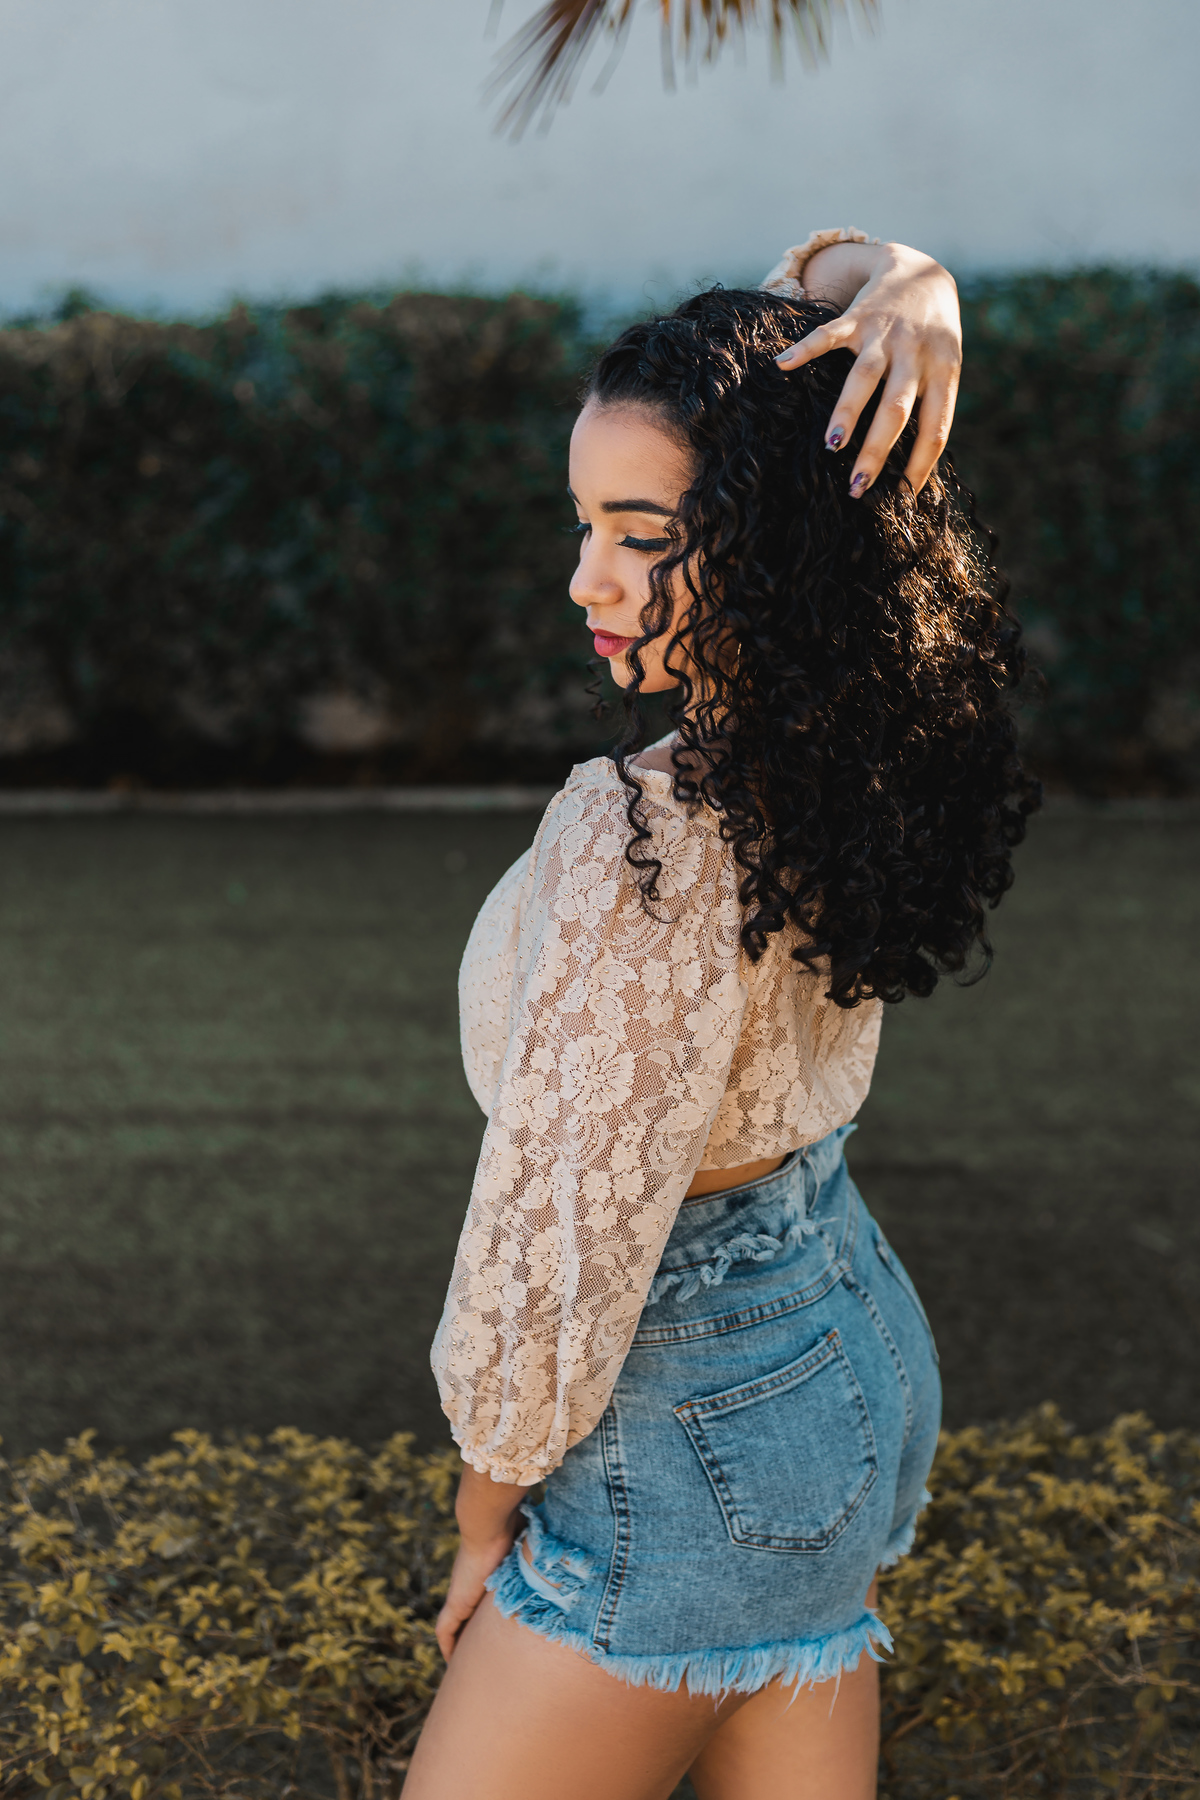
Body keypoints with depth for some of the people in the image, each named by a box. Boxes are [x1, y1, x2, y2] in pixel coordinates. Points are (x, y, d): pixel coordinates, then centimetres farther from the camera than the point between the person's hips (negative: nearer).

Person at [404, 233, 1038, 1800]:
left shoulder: (650, 843, -31)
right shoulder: (863, 733, -8)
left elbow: (564, 1243, -23)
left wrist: (487, 1517, -7)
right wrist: (903, 284, -16)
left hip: (693, 1445, -8)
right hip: (858, 1355, 8)